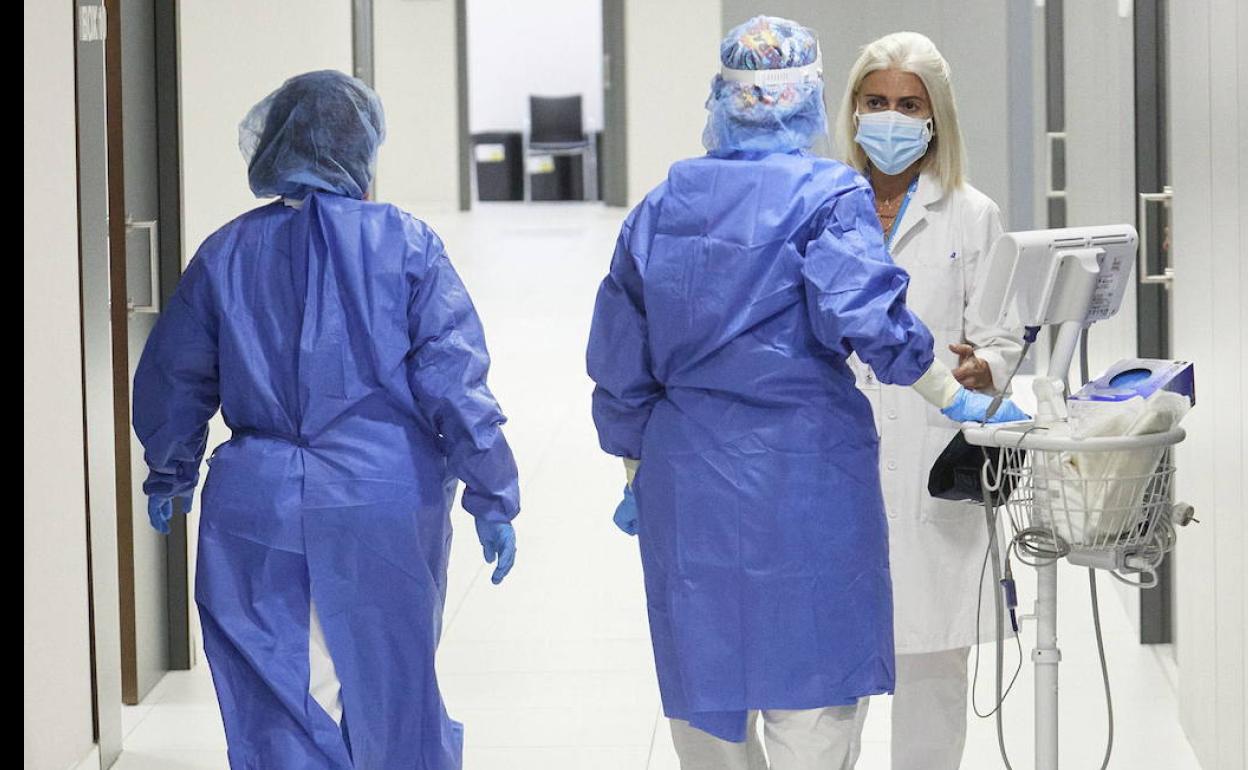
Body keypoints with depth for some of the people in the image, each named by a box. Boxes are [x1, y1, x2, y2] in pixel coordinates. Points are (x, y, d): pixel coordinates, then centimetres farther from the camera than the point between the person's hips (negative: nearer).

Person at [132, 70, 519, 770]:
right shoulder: (406, 245, -3)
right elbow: (453, 381, -7)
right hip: (388, 513, -1)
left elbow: (173, 381, 12)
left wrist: (170, 477, 29)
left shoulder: (227, 254, 4)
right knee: (393, 691, 15)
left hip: (257, 516, 1)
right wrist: (493, 499, -2)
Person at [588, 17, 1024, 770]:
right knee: (811, 679, 1)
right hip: (803, 473, -5)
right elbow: (866, 316, -21)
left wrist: (636, 473, 20)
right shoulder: (830, 196, -7)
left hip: (684, 479, 5)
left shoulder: (661, 206, 8)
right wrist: (958, 398, -11)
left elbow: (621, 360, 11)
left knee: (704, 678, 14)